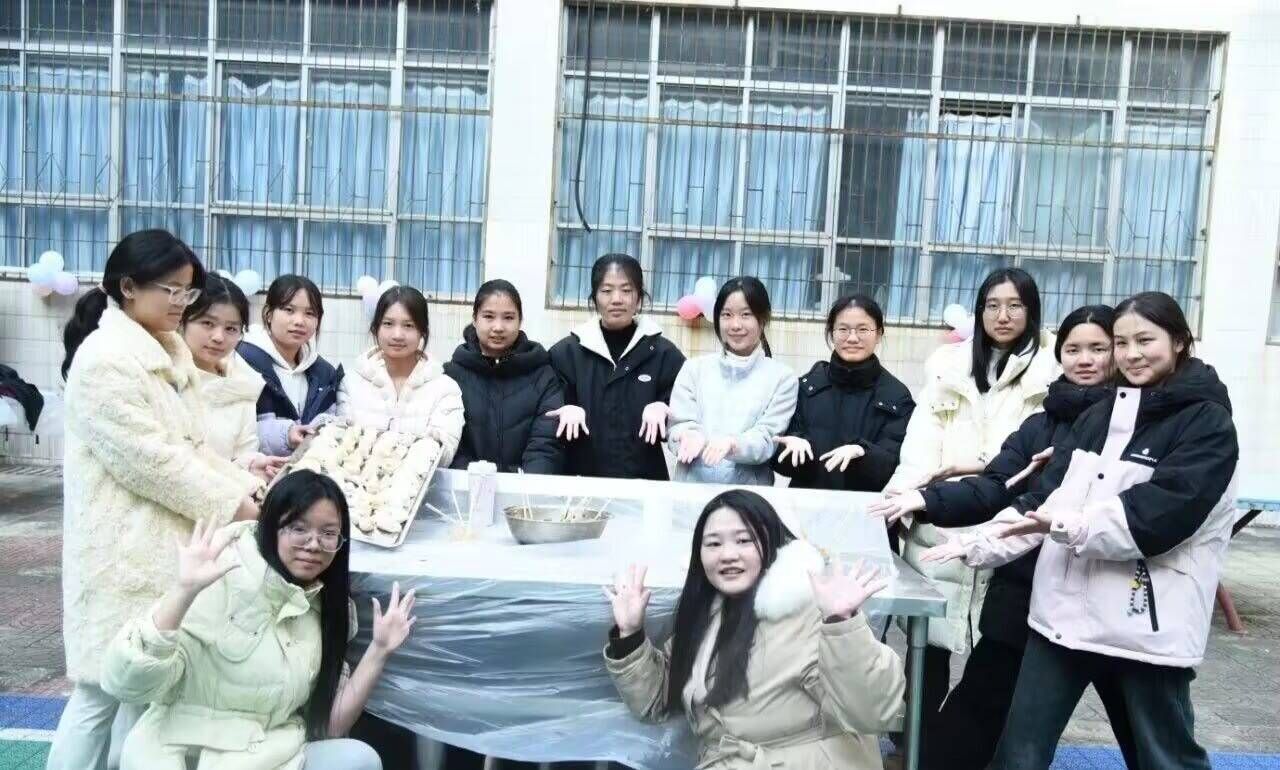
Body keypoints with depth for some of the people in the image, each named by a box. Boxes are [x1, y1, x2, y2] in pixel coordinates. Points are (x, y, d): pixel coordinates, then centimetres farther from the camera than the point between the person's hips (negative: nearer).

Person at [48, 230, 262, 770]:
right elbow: (153, 461, -20)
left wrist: (248, 488, -1)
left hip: (167, 542, 8)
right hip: (127, 549, -8)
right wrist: (234, 508, -17)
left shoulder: (171, 351, 12)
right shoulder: (105, 358, -16)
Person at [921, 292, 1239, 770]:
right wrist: (977, 545, -1)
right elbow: (1043, 495, 10)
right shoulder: (1099, 416, 13)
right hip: (1065, 607, 5)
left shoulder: (1208, 422, -4)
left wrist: (1066, 524, -26)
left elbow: (1161, 512, -18)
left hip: (1147, 620, -5)